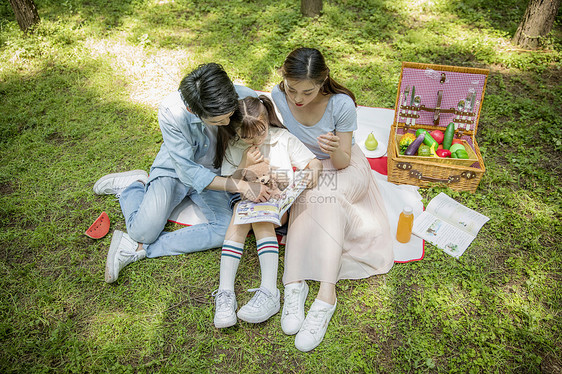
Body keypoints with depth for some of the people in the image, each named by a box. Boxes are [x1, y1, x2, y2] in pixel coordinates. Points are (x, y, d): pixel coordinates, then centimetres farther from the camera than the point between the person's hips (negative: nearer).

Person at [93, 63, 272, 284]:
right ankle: (133, 185, 18)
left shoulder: (242, 96, -27)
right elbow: (188, 172, -27)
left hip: (212, 172, 3)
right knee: (144, 232, -14)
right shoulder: (171, 112, -32)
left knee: (227, 230, -22)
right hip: (175, 169, -2)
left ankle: (139, 249, -12)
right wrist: (240, 186, -35)